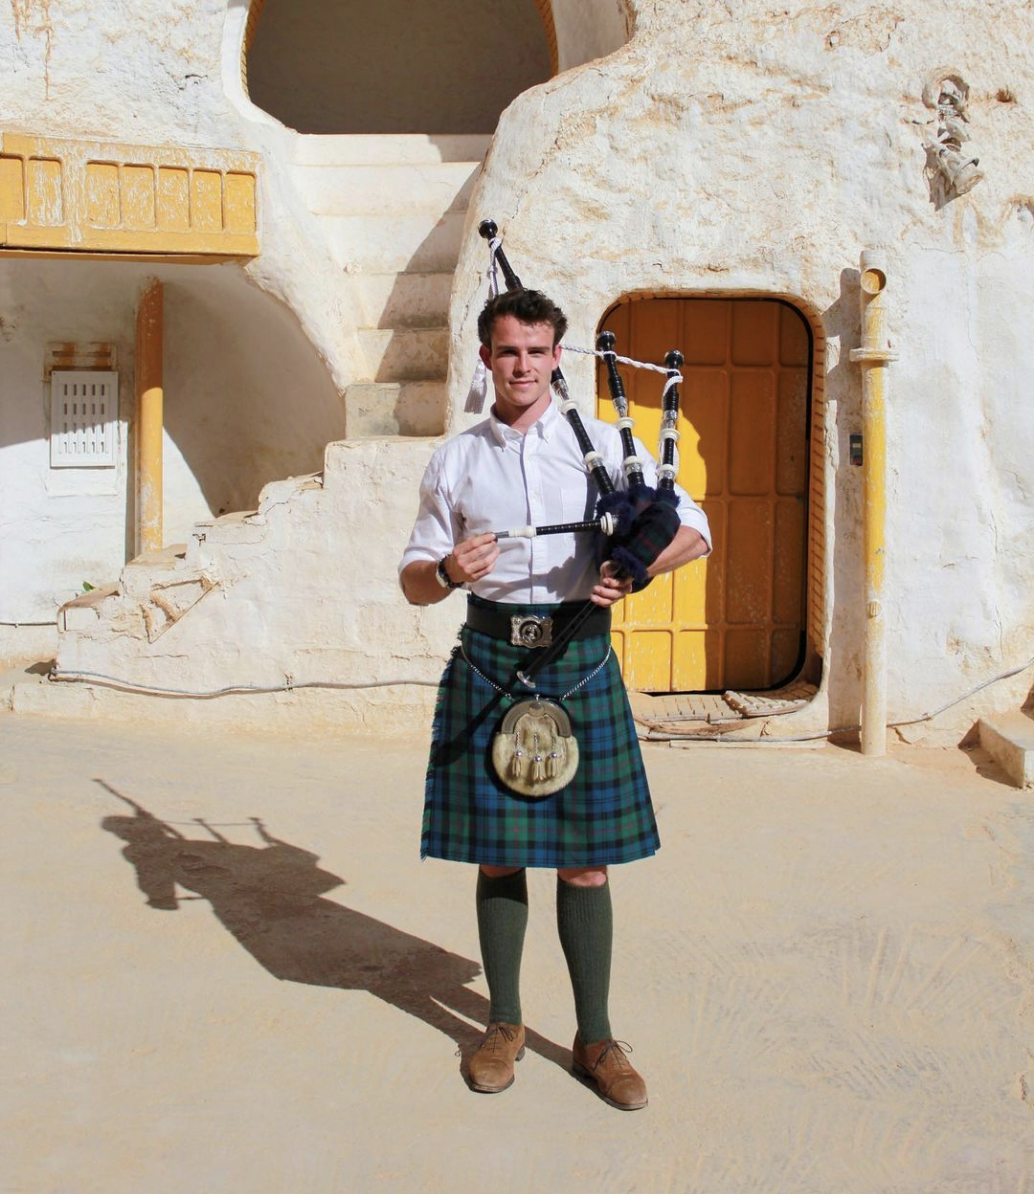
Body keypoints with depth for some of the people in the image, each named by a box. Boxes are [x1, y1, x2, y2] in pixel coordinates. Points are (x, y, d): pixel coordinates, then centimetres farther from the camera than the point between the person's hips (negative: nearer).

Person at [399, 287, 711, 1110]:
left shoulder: (603, 445, 6)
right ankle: (505, 1023, 25)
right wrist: (448, 570, -14)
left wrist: (632, 572, -11)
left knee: (584, 858, 5)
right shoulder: (456, 460, 8)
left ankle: (596, 1036, 19)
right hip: (490, 660, 1)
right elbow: (414, 579, 10)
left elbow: (694, 530, 8)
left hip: (580, 658, 0)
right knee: (497, 853, 7)